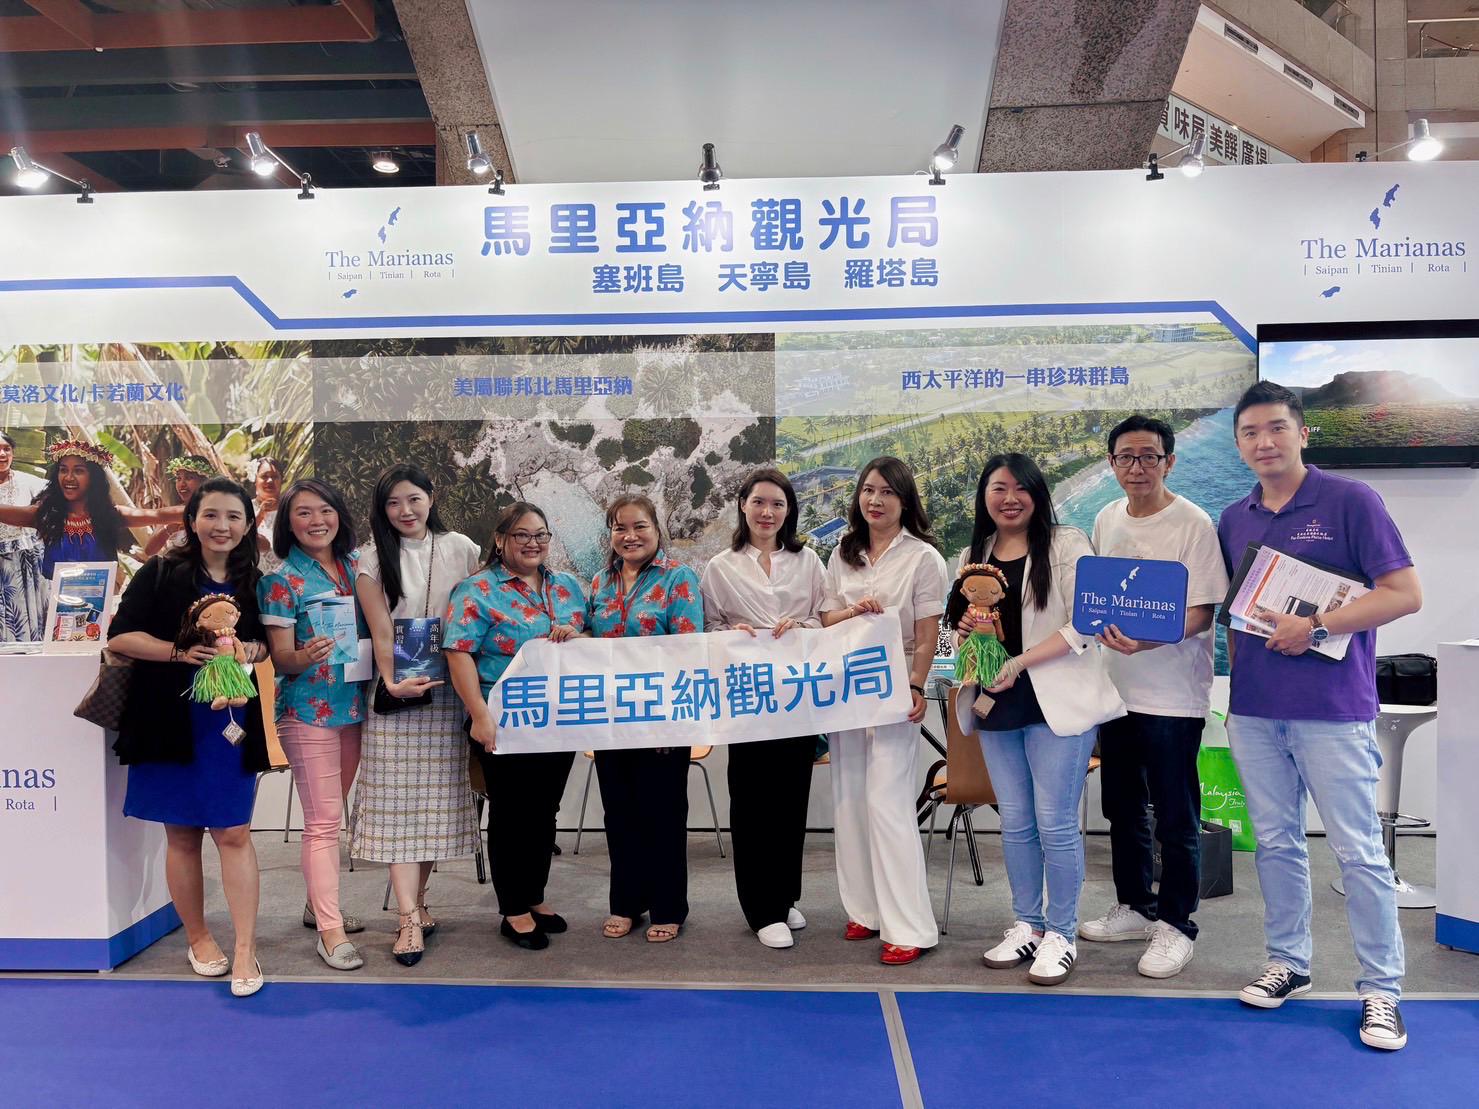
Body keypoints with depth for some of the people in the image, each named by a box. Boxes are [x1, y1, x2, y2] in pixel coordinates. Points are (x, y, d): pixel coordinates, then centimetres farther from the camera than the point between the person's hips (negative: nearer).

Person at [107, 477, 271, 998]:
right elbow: (120, 636, -7)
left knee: (234, 833, -1)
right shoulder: (160, 573, -2)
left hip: (232, 721, 1)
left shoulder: (255, 583, 6)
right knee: (182, 834, 8)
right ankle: (197, 937, 25)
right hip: (171, 721, -1)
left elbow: (267, 640, 16)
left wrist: (254, 649, -8)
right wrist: (181, 652, -21)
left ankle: (245, 949, 4)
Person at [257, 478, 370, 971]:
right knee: (324, 821, -4)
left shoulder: (356, 564, 6)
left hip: (354, 705, 5)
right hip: (308, 712, -5)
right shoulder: (281, 579, -9)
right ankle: (330, 930, 1)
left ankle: (318, 905, 30)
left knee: (330, 814, 16)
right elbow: (280, 655, -9)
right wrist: (304, 658, -31)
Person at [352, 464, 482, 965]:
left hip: (448, 689, 2)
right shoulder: (373, 559, 2)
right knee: (398, 802, -5)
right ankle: (410, 918, -5)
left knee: (436, 800, 4)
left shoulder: (460, 549, 5)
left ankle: (417, 899, 19)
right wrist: (391, 683, -21)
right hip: (396, 687, -1)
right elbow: (381, 631, -7)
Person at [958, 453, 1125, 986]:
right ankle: (1026, 926, 25)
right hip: (997, 704, 5)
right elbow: (961, 622, 22)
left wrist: (1020, 662, -18)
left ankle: (1061, 934, 13)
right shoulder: (973, 556, 11)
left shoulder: (1067, 545, -4)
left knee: (1055, 823, -2)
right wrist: (964, 628, -2)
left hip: (1057, 701, -5)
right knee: (1015, 822, 12)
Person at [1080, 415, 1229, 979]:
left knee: (1175, 818, 3)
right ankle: (1136, 907, 34)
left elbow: (1201, 613, -16)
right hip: (1115, 688, 7)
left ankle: (1175, 924, 18)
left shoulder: (1193, 524, -12)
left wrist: (1147, 640, -31)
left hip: (1172, 694, -7)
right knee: (1122, 808, 17)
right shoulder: (1106, 520, 8)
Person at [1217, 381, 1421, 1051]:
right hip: (1254, 712, 5)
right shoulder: (1233, 521, 10)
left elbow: (1405, 593, -10)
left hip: (1333, 710, -5)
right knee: (1276, 844, 13)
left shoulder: (1350, 500, -5)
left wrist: (1315, 627, -18)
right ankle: (1288, 963, 27)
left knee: (1359, 852, 2)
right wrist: (1234, 689, 11)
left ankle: (1381, 989, 14)